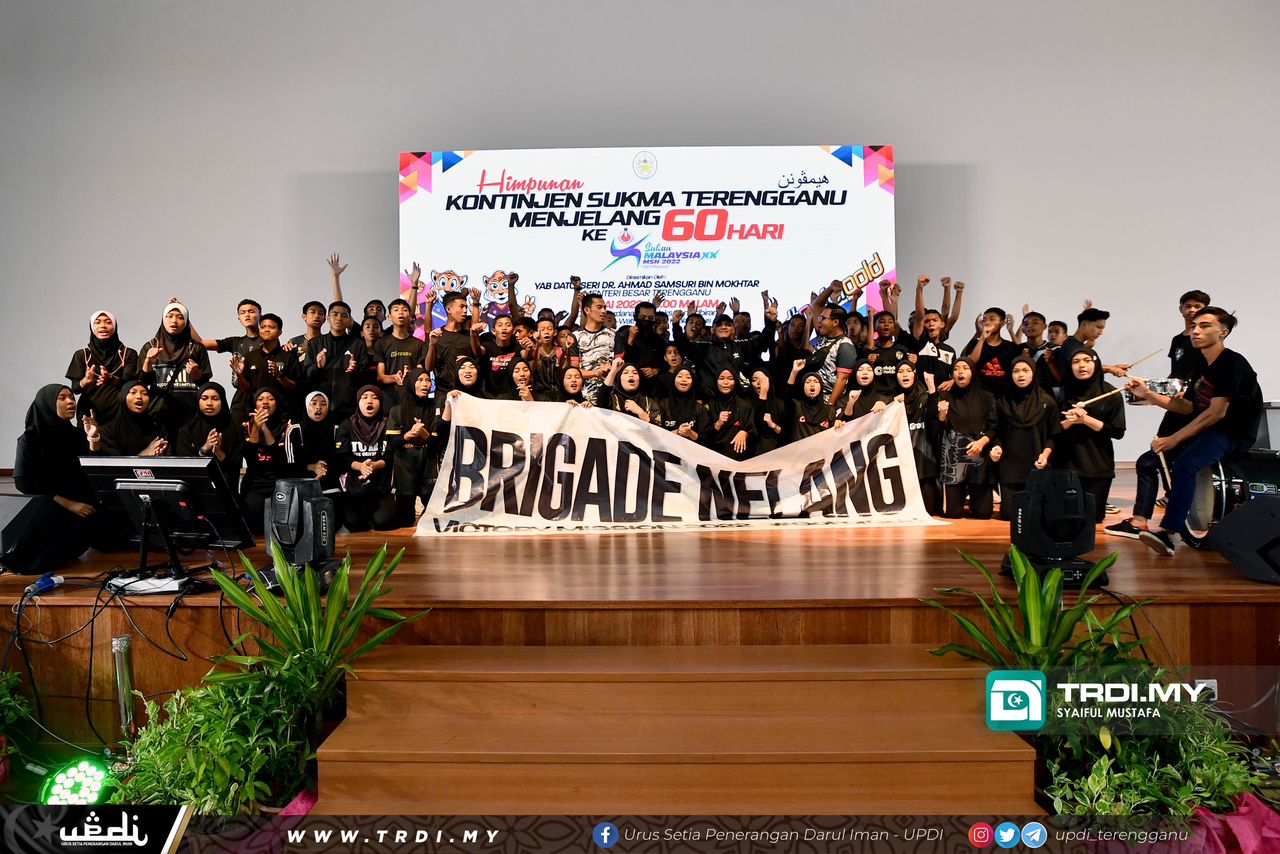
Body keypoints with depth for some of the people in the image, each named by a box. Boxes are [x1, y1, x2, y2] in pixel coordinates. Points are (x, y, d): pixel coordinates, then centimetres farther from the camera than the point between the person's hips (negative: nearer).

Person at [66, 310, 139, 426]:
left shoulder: (129, 354, 2)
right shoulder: (81, 354, 5)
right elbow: (75, 388, 0)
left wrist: (111, 379, -27)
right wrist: (85, 381, -22)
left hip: (120, 414, -1)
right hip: (90, 414, 1)